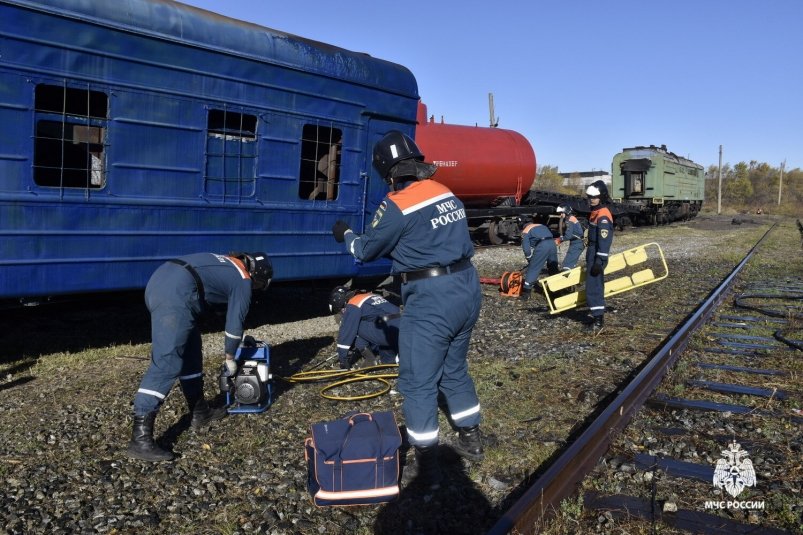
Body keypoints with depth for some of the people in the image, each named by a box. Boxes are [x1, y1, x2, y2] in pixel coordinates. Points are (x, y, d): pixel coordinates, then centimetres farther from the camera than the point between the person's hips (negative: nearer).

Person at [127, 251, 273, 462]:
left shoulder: (227, 264, 33)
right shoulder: (243, 280, 12)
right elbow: (234, 323, 16)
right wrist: (230, 358, 30)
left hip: (158, 281, 10)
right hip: (176, 292, -10)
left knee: (190, 349, 20)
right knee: (166, 363, -11)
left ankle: (200, 412, 30)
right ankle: (140, 439, -13)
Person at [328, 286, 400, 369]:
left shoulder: (353, 306, 2)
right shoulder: (369, 297, 28)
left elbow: (345, 333, 2)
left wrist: (343, 360, 9)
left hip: (389, 333, -9)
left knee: (356, 327, 3)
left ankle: (370, 359, 3)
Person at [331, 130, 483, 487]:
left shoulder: (397, 204, -13)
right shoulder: (445, 193, 9)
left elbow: (366, 250, 1)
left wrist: (345, 235, 21)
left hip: (432, 299, -8)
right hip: (467, 288, 8)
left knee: (418, 383, 3)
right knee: (454, 369, 23)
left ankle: (426, 465, 10)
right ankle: (471, 439, 36)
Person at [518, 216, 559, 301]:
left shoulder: (525, 232, 14)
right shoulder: (541, 225, 32)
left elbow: (526, 249, 7)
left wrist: (530, 260, 23)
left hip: (542, 246, -5)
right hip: (552, 244, 6)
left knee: (532, 269, 1)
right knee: (554, 268, 21)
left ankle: (525, 294, -1)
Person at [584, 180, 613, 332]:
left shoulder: (603, 215, -18)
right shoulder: (595, 212, 14)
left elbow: (604, 240, -23)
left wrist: (599, 261, -26)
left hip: (597, 256, -10)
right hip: (592, 253, 10)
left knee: (594, 286, -11)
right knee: (595, 285, 16)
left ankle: (598, 319, -8)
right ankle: (598, 314, 25)